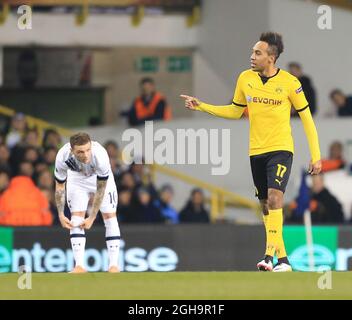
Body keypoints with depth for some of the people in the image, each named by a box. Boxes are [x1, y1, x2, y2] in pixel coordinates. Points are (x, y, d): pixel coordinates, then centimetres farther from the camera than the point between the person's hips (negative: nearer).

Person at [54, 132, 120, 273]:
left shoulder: (100, 156, -42)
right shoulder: (63, 157, -37)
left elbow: (100, 189, -30)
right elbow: (60, 186, -20)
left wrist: (92, 218, -26)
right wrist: (61, 215, -22)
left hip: (101, 178, -1)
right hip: (77, 178, 1)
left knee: (109, 215, -8)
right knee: (76, 216, -10)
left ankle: (113, 264, -4)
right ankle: (79, 266, -10)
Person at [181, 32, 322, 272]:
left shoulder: (289, 83, -9)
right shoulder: (245, 79, 3)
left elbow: (306, 118, -2)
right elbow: (235, 111, 18)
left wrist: (316, 156, -4)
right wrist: (201, 106, 10)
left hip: (280, 149, -5)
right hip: (256, 151, 5)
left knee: (274, 197, -22)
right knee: (265, 205, 6)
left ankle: (270, 255, -28)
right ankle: (282, 259, 15)